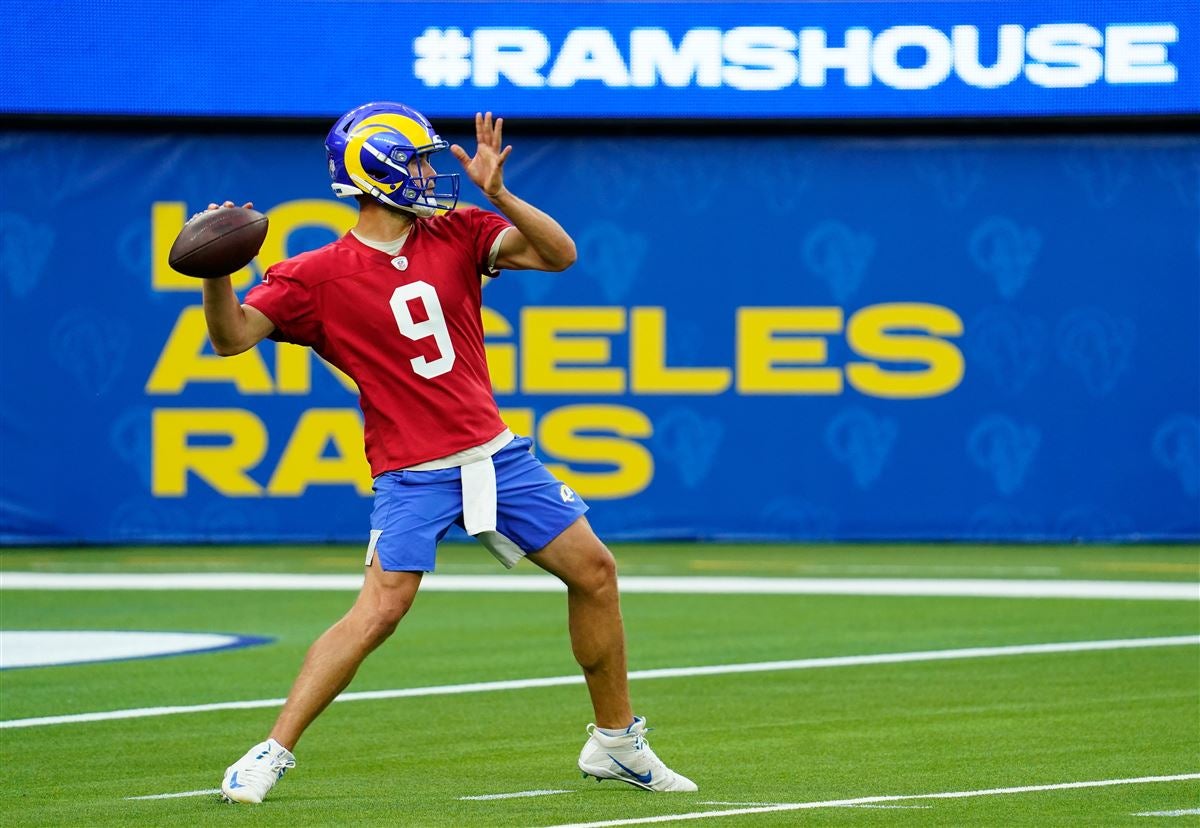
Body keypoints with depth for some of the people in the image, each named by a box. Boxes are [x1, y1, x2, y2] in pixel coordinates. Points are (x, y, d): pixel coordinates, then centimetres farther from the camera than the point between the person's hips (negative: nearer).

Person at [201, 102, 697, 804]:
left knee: (594, 570, 8)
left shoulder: (456, 232, 4)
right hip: (413, 475, -5)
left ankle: (616, 743, 23)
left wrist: (497, 194, -19)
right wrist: (216, 272, -35)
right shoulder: (318, 276, -8)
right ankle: (273, 753, -13)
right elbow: (233, 337, -16)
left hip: (497, 453, 5)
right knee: (380, 609, -21)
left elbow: (559, 254, -5)